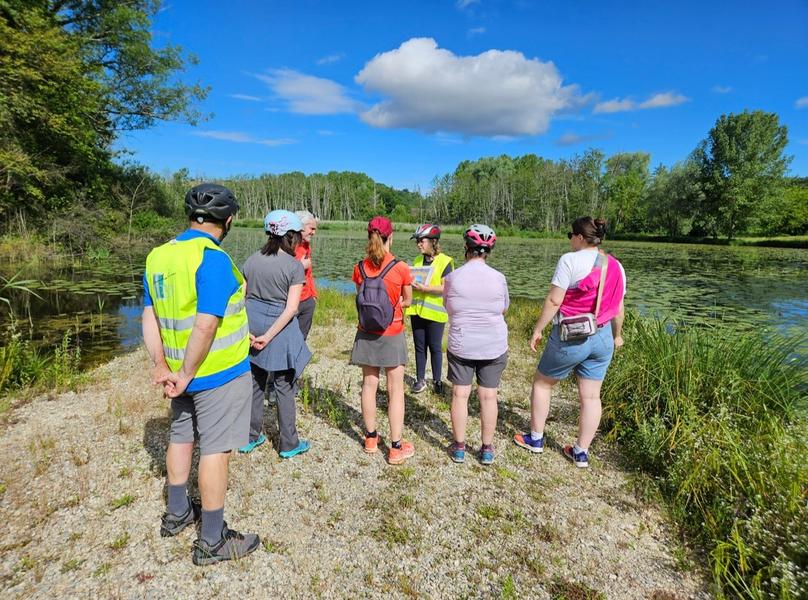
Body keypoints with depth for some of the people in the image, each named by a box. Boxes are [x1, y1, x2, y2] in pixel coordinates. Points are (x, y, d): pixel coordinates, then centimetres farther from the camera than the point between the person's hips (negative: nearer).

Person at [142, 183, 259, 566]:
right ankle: (212, 542, 18)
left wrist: (161, 365, 1)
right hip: (219, 374, -8)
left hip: (181, 369, 8)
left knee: (181, 437, 22)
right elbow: (206, 325, -26)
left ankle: (176, 514, 41)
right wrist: (186, 374, -16)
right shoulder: (213, 258, -21)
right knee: (214, 449, 3)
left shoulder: (158, 256, 5)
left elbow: (149, 317, 4)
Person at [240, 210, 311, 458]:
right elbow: (291, 308, -17)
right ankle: (288, 444, 21)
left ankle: (250, 437, 32)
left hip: (251, 324, 5)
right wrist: (268, 336, -15)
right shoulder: (295, 266, -10)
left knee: (254, 382, 19)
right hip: (281, 328, -5)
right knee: (284, 387, 8)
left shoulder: (251, 260, 4)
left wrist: (247, 331, -5)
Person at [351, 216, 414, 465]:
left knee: (369, 385, 14)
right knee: (395, 390, 5)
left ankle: (371, 438, 28)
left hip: (366, 334, 4)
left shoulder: (360, 268, -4)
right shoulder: (401, 268, -13)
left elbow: (361, 299, 5)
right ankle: (397, 447, 12)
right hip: (392, 335, -3)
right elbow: (407, 302, -1)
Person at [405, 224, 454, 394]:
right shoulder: (417, 261, 11)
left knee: (435, 347, 5)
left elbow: (446, 288, -14)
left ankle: (437, 380, 20)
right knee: (419, 346, 11)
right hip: (417, 310, 5)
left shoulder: (445, 262, -8)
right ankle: (420, 379, 22)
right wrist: (410, 283, -5)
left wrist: (425, 288, -23)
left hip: (435, 312, -5)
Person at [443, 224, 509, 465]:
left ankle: (459, 447, 20)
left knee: (460, 394, 10)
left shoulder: (453, 277, -9)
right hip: (494, 346, 1)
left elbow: (449, 308, 2)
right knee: (488, 396, 10)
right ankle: (487, 449, 21)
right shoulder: (498, 278, -9)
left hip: (461, 345, 0)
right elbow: (504, 309, 4)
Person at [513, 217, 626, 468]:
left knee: (542, 382, 15)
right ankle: (581, 453, 22)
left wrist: (538, 329, -9)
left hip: (570, 337, -6)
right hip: (603, 339, 6)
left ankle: (535, 439, 25)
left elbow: (553, 301, -17)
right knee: (591, 397, 12)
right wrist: (617, 335, 25)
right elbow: (619, 309, 10)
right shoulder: (616, 266, 5)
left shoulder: (570, 260, -14)